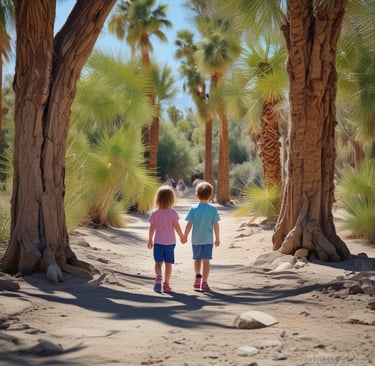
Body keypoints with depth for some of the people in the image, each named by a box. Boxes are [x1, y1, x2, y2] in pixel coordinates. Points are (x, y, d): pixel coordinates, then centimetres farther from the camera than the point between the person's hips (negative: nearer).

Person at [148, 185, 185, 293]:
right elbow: (176, 226, -7)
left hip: (158, 242, 1)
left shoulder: (154, 213, -4)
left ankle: (158, 276, -21)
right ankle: (166, 284, 10)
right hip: (170, 242, -1)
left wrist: (150, 240, 9)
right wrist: (182, 236, 7)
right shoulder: (173, 212, -8)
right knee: (168, 264, 8)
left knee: (158, 262, 7)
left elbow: (152, 228, -2)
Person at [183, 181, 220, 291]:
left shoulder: (194, 209, -4)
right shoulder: (213, 209, -6)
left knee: (197, 259, 22)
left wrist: (185, 236, 6)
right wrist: (217, 238, 4)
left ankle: (198, 276, 16)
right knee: (206, 260, 0)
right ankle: (204, 282, -2)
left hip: (196, 239, 2)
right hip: (208, 239, -1)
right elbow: (216, 225, -5)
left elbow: (189, 224, -5)